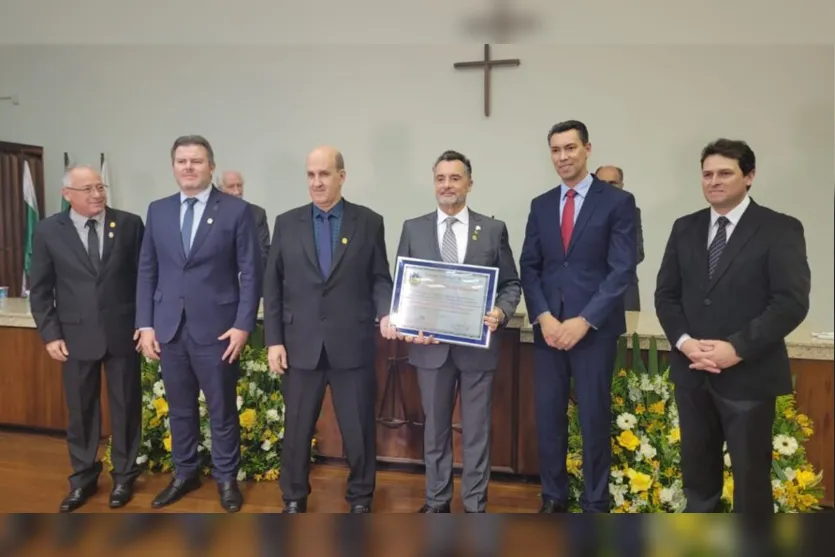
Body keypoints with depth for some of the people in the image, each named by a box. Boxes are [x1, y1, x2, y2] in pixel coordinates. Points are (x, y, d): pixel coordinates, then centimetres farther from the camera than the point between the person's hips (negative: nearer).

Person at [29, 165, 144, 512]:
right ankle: (83, 478, 29)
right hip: (76, 335, 1)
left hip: (123, 332, 0)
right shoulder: (48, 231, 1)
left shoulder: (130, 224, -1)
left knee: (125, 406, 10)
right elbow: (40, 289, 4)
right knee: (80, 410, 12)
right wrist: (50, 334, -3)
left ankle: (123, 476, 26)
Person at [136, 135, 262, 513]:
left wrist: (243, 325, -12)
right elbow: (147, 271, 9)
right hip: (169, 328, 4)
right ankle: (184, 473, 33)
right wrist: (145, 324, 3)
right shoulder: (157, 211, 8)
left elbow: (250, 272, -6)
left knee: (222, 409, 8)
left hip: (217, 328, -3)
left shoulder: (237, 210, -4)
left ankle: (226, 478, 26)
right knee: (179, 408, 15)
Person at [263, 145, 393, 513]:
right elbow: (273, 286, 5)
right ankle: (294, 497, 34)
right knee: (297, 428, 13)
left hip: (352, 344, -1)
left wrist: (386, 313, -16)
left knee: (359, 428, 10)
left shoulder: (369, 222, 2)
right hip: (300, 345, 1)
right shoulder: (287, 223, 6)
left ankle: (360, 497, 31)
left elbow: (380, 279, 3)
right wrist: (274, 340, 0)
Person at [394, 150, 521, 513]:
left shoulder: (494, 230, 2)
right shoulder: (413, 229, 4)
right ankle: (437, 500, 31)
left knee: (477, 430, 10)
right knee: (435, 428, 14)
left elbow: (511, 284, 5)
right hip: (430, 344, 1)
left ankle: (475, 505, 26)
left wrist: (501, 312, -15)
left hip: (478, 345, -1)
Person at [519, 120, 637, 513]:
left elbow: (622, 270, -8)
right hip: (548, 328, 4)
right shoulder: (541, 205, 11)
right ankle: (553, 497, 25)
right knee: (548, 416, 8)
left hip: (594, 329, -3)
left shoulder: (618, 201, -2)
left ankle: (594, 504, 23)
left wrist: (584, 321, -15)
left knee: (594, 418, 6)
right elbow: (529, 268, 7)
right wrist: (543, 317, -7)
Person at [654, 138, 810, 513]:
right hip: (692, 372, 4)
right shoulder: (685, 228, 8)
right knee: (697, 469, 17)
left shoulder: (781, 229, -5)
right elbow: (666, 294, 6)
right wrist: (684, 342, -10)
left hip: (749, 375, -4)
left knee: (751, 473, 10)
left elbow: (792, 302, -13)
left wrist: (737, 349, -20)